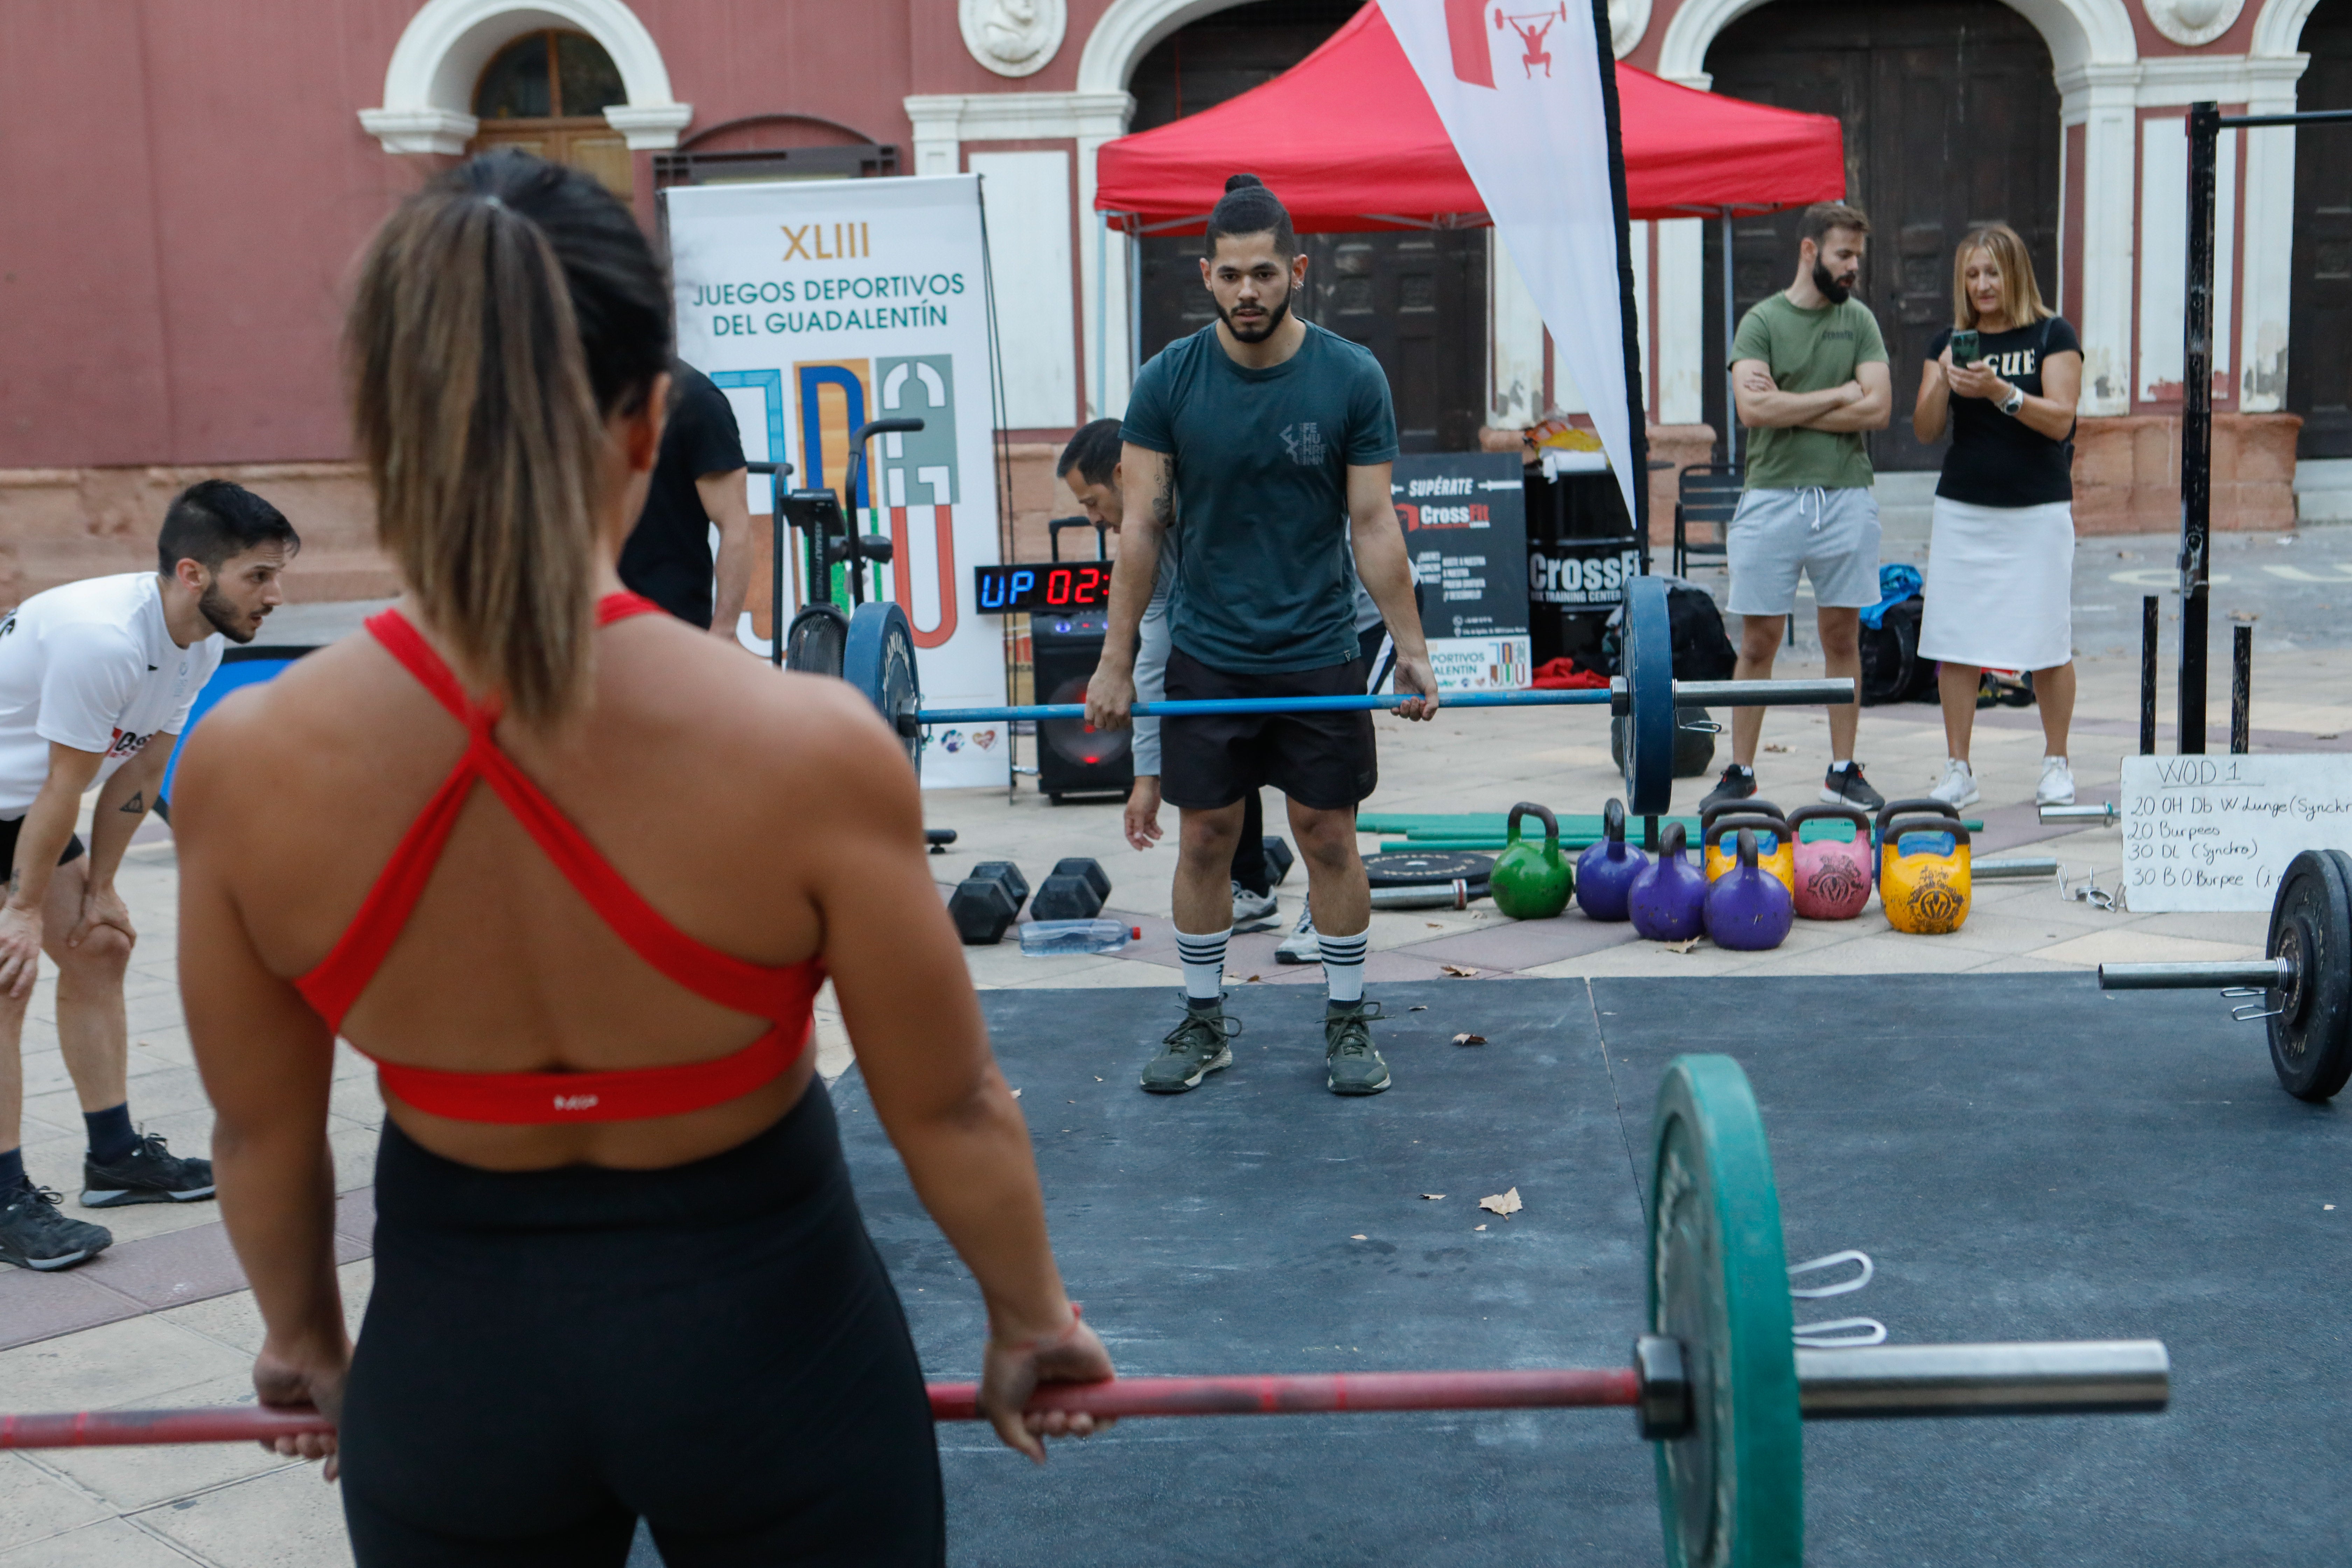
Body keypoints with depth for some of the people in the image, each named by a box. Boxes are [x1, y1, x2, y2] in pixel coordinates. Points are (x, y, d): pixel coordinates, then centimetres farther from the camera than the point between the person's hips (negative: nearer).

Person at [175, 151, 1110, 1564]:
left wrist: (304, 1335, 19)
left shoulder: (247, 770, -17)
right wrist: (1031, 1315, 8)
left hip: (453, 1355, 2)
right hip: (757, 1326, -1)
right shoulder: (811, 749, -24)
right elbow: (950, 1109, -11)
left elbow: (261, 1129, -1)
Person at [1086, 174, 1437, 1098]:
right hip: (1206, 655, 1)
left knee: (1328, 836, 6)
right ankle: (1204, 1022, 21)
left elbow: (1374, 523, -5)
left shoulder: (1351, 378, -8)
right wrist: (1116, 661, -6)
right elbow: (1142, 526, -5)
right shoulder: (1168, 381, -6)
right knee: (1204, 839, 7)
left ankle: (1347, 1021, 19)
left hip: (1319, 654, -1)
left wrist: (1412, 649, -7)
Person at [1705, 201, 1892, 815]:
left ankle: (1843, 771, 16)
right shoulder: (1762, 321, 1)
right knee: (1758, 642, 1)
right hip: (1773, 496, -2)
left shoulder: (1859, 320, 8)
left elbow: (1877, 407, -4)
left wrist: (1789, 410, -8)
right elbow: (1752, 408, -14)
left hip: (1846, 495, 2)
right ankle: (1739, 774, 10)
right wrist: (1836, 394, -7)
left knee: (1843, 636, 7)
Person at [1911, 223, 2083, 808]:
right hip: (1963, 511, 3)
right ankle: (1959, 769, 8)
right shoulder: (1950, 342, 10)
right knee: (1954, 643, 0)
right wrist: (1944, 383, -14)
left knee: (2048, 642, 0)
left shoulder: (2053, 335, 0)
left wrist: (1999, 391, -23)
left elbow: (2060, 419, -10)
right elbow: (1925, 430, 4)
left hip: (2038, 511, -3)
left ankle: (2056, 765, 14)